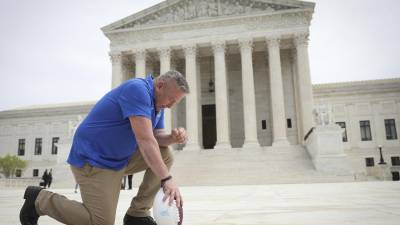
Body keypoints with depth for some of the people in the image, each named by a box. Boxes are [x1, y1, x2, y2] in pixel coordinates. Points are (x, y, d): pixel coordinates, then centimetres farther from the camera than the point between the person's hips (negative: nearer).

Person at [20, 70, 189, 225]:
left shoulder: (157, 103, 7)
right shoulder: (137, 89, -23)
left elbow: (156, 136, 4)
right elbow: (145, 139, -31)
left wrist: (173, 137, -18)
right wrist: (166, 179, -32)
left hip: (120, 159, 9)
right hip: (93, 161, -9)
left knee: (165, 156, 1)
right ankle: (40, 199, 7)